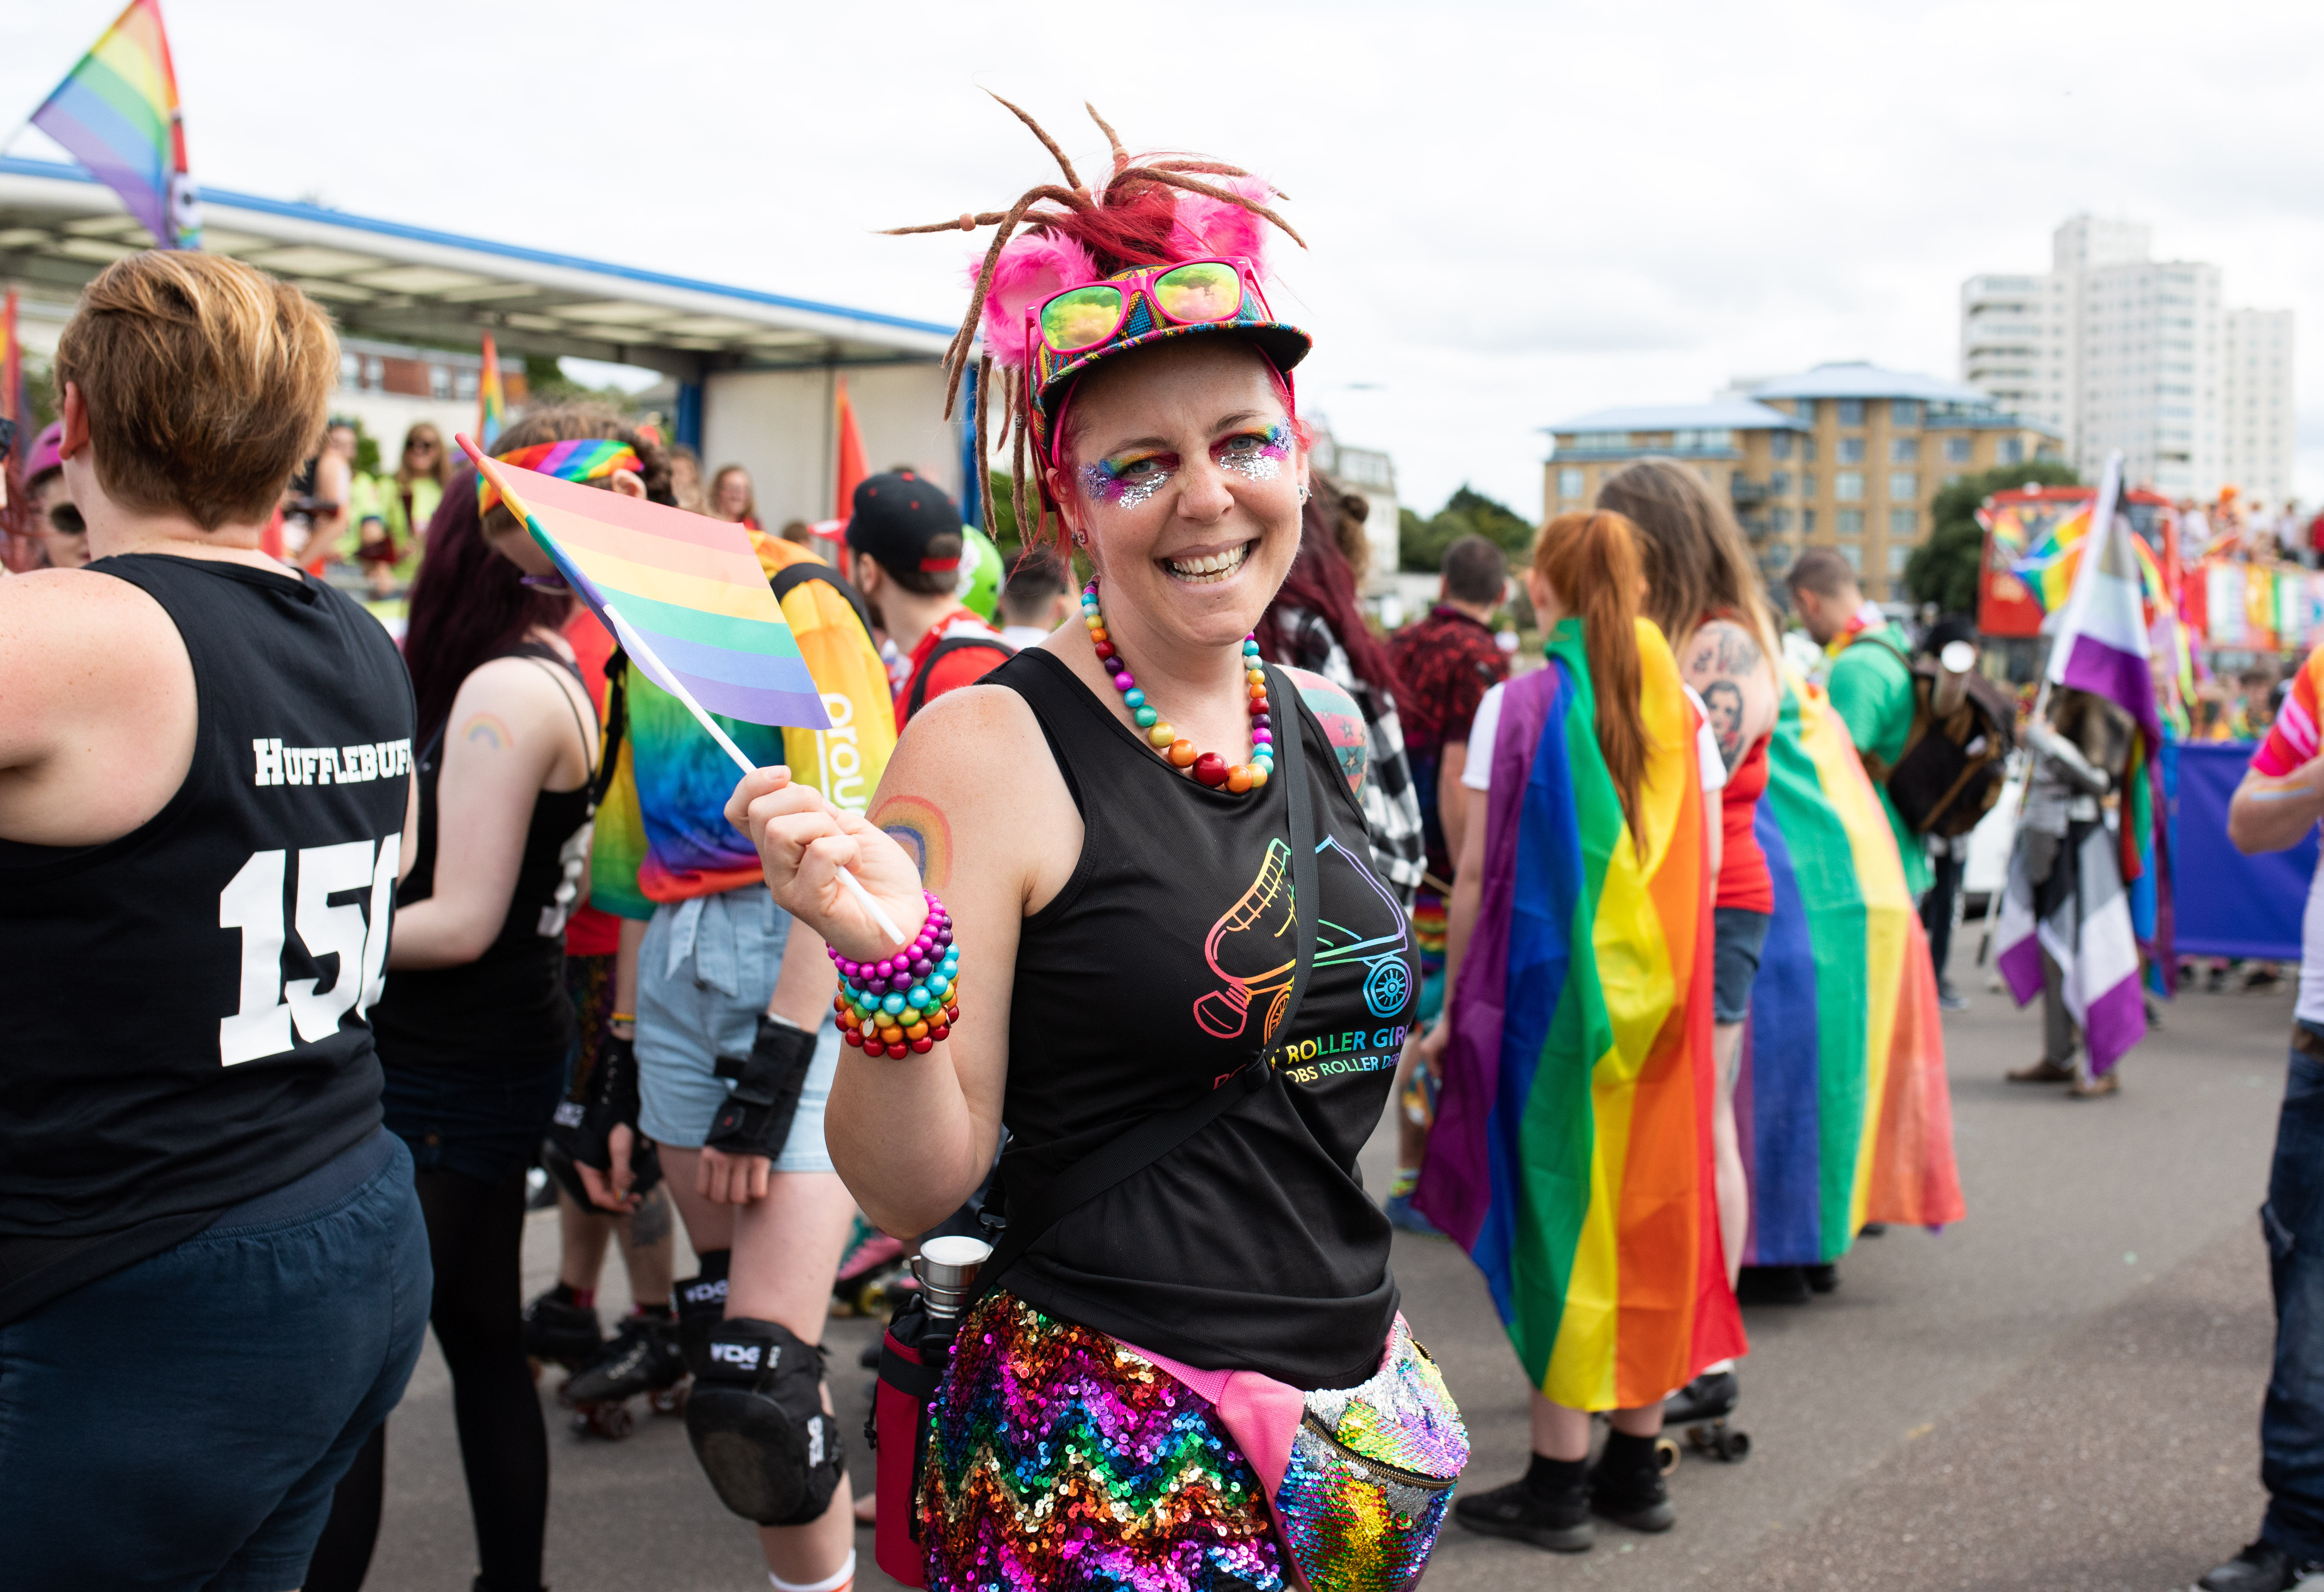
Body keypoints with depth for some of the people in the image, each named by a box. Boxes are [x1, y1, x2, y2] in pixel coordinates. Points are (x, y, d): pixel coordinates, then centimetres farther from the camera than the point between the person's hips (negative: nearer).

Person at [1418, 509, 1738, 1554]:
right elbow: (1704, 871, 6)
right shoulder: (1683, 713, 4)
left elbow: (1479, 874, -9)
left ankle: (1557, 1484, 7)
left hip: (1553, 995, -4)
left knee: (1562, 1215, 2)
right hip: (1662, 1006, 4)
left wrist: (1454, 1003, -2)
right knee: (1650, 1213, 12)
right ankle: (1636, 1465, 20)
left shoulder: (1519, 705, -8)